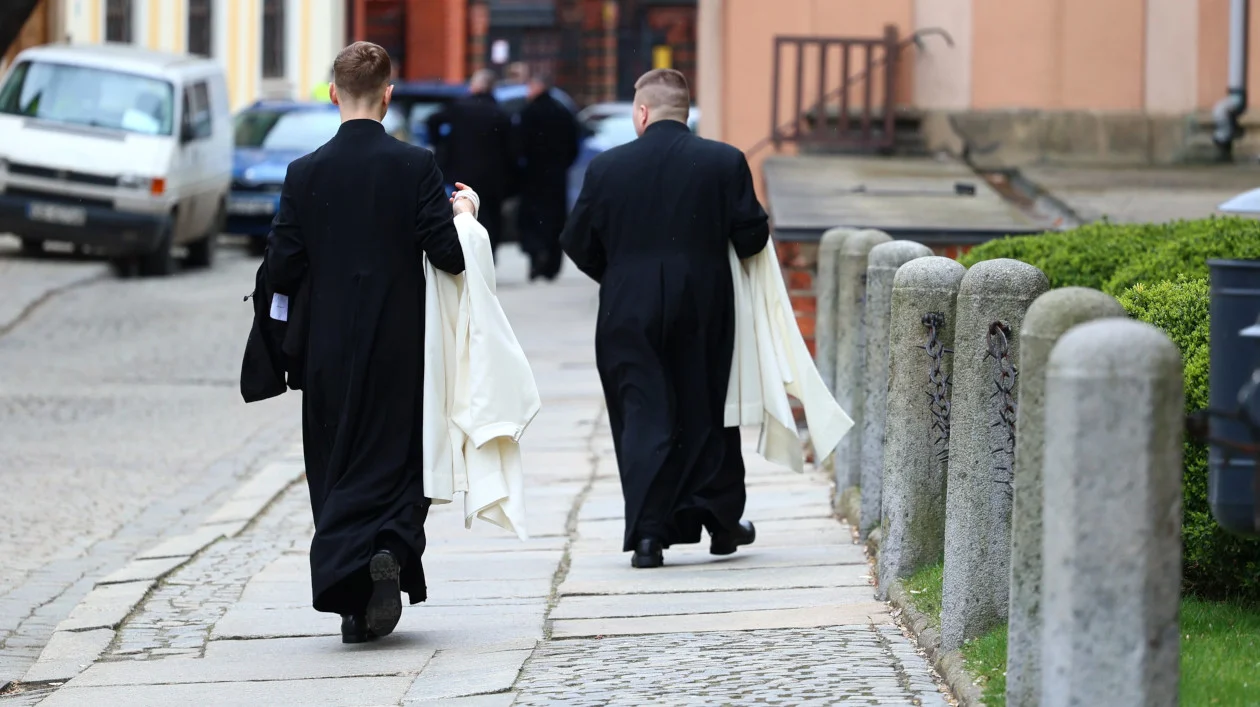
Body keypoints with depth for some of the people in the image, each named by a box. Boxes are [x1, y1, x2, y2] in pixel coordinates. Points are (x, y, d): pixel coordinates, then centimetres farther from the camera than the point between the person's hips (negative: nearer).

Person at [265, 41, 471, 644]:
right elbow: (449, 256, -11)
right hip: (400, 346, -1)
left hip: (330, 348, 1)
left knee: (336, 467, 10)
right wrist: (464, 215, 9)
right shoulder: (416, 166, -9)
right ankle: (391, 550, -17)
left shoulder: (305, 174, -4)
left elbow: (282, 273, -4)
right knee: (398, 461, 10)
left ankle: (351, 604, 6)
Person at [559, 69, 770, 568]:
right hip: (703, 308, 0)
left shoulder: (607, 167, -2)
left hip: (629, 313, 0)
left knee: (641, 414, 2)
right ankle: (720, 518, 21)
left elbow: (577, 242, 2)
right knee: (706, 410, 14)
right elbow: (752, 235, -4)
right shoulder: (724, 162, -3)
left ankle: (647, 532, -5)